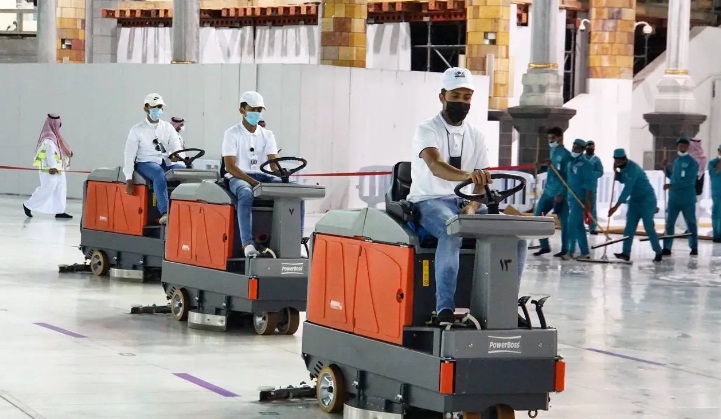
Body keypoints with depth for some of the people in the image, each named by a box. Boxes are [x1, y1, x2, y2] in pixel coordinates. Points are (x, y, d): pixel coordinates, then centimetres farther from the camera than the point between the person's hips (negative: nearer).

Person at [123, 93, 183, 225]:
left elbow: (176, 146, 4)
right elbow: (129, 155, -1)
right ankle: (165, 213, -54)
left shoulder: (168, 128, 15)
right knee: (159, 173, -39)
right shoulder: (137, 130, 5)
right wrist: (129, 179, -13)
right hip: (145, 164, -4)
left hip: (166, 163, 4)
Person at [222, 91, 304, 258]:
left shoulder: (267, 135, 13)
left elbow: (274, 163, 2)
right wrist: (255, 182, -23)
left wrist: (283, 178, -21)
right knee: (246, 194, -42)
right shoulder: (232, 133, -1)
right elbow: (230, 167, -11)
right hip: (237, 177, -5)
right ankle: (247, 244, -51)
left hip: (262, 176, 5)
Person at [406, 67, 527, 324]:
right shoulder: (427, 130, -7)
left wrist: (472, 207, -14)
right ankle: (444, 308, -43)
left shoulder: (476, 136, 12)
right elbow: (435, 166, -28)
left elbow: (481, 182, 8)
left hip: (465, 203, 6)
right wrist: (467, 175, -48)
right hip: (430, 202, -6)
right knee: (452, 231, -40)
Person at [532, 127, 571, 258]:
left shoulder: (566, 154, -11)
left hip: (559, 194, -8)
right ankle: (544, 246, 12)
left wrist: (561, 194, -20)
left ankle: (565, 249, 8)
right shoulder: (553, 152, 14)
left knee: (563, 222, 0)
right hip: (548, 192, 8)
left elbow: (568, 177, -15)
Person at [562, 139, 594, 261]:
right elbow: (565, 179, 19)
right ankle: (585, 252, 14)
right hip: (571, 197, 8)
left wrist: (588, 202, -18)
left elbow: (589, 184, -14)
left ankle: (570, 252, -7)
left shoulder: (585, 164, -10)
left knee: (572, 224, -10)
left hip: (580, 199, -8)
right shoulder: (570, 162, 13)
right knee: (578, 225, 10)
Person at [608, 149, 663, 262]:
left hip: (647, 200, -9)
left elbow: (627, 189, -33)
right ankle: (626, 253, -3)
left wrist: (616, 206, -36)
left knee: (649, 227, -9)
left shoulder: (632, 168, -26)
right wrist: (616, 171, -5)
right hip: (634, 200, 9)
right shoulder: (623, 167, 2)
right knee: (629, 227, 0)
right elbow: (622, 180, 18)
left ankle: (658, 252, 2)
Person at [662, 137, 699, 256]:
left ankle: (694, 247, 14)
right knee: (669, 222, 2)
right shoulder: (676, 161, 13)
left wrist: (671, 185, -21)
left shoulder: (692, 162, -8)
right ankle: (667, 247, 5)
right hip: (674, 198, 6)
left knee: (691, 222, 4)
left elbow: (689, 181, -18)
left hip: (688, 199, -6)